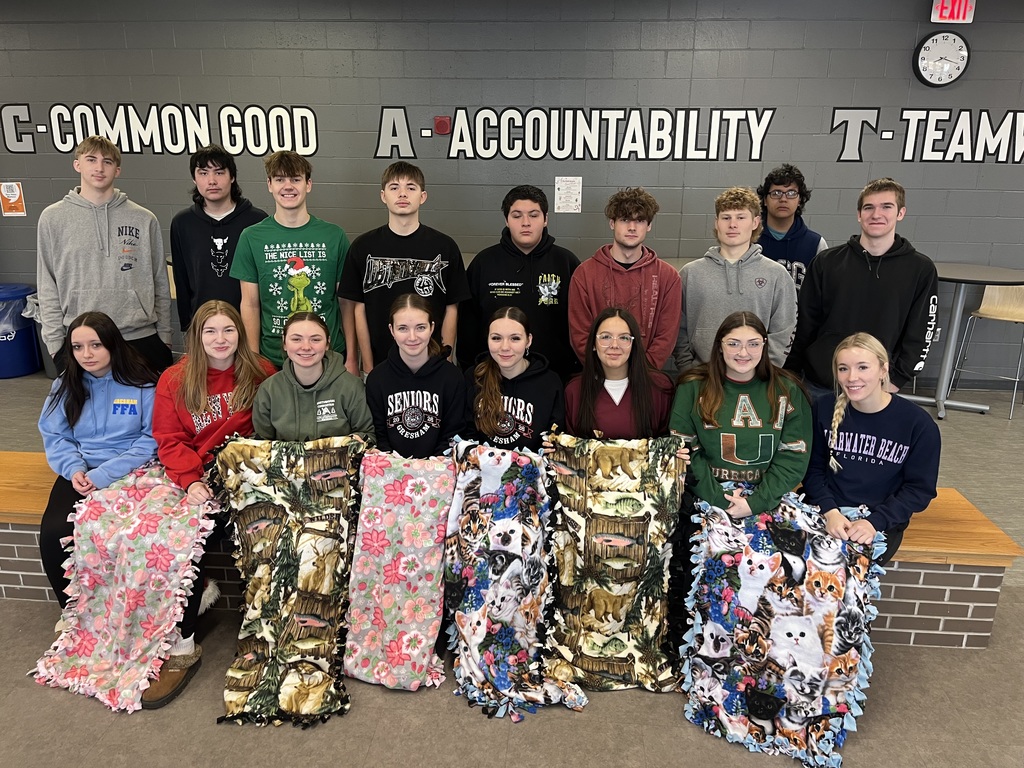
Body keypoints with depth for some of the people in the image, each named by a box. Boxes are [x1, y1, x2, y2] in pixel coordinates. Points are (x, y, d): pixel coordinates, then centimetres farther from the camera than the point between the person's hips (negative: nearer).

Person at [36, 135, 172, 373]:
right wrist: (55, 342, 0)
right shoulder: (53, 218, 4)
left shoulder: (144, 219, 3)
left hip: (141, 337, 0)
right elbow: (48, 288, 5)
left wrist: (164, 338, 5)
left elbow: (160, 286, 6)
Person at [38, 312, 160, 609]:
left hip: (128, 473, -4)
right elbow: (54, 436, 8)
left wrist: (105, 474, -17)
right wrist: (74, 469, -12)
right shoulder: (65, 385, 9)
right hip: (79, 473, 4)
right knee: (53, 534, -21)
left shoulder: (142, 384, -5)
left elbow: (151, 439, -8)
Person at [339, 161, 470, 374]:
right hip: (379, 365, 0)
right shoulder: (363, 246, 1)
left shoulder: (445, 246, 0)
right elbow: (358, 309, 1)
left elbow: (451, 309, 2)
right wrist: (369, 368, -3)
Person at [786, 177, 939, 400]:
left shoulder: (921, 270, -2)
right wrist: (791, 375, 2)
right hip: (817, 386, 1)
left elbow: (919, 336, 0)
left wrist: (895, 381, -7)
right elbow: (804, 324, 3)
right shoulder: (827, 262, 0)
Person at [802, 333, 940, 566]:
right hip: (826, 512, 2)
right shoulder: (825, 408, -2)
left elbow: (920, 488, -3)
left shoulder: (918, 423, -9)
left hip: (881, 522, -2)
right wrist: (829, 510, -14)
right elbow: (813, 468, 2)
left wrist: (875, 521, -15)